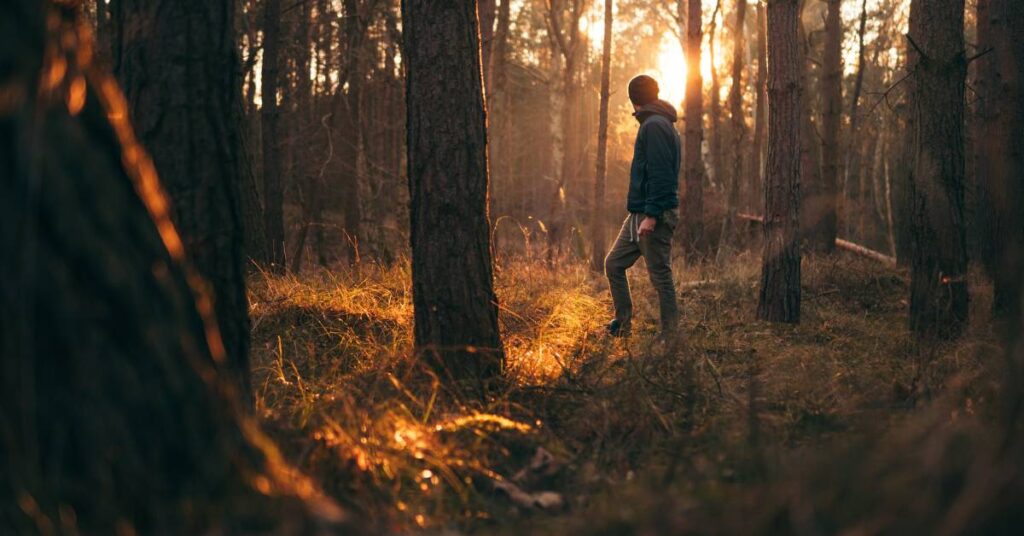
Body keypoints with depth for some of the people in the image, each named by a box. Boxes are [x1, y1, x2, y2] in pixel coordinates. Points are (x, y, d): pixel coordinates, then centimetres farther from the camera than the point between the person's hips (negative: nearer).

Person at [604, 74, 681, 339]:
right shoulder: (656, 124, 18)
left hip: (655, 216, -10)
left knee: (660, 276, -4)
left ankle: (670, 336, 2)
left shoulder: (654, 126, -13)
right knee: (613, 264, 12)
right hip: (639, 214, 10)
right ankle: (622, 324, 18)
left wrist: (652, 215, -25)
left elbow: (660, 174, -21)